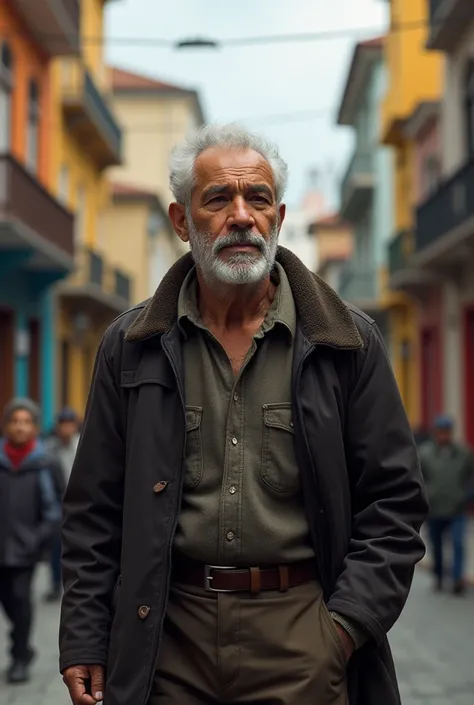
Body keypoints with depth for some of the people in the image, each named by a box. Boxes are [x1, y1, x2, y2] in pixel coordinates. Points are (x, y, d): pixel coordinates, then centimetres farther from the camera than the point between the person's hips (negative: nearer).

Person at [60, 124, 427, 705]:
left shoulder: (348, 345, 2)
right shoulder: (131, 347, 5)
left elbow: (393, 500, 3)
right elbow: (94, 510, 7)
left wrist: (346, 624, -7)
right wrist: (83, 642, 1)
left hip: (300, 636, -1)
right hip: (167, 634, 1)